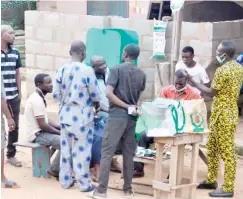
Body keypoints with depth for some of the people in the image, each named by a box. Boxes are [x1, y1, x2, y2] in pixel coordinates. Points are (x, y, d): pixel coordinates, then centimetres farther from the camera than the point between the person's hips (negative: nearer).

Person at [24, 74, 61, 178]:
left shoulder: (39, 97, 11)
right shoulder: (37, 100, -21)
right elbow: (42, 125, -22)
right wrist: (60, 133, -13)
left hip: (41, 131, 10)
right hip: (37, 134, -10)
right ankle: (54, 170, -6)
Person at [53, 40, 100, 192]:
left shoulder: (62, 70, -1)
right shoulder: (87, 70, -14)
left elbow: (56, 95, 2)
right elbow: (95, 94, -7)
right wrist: (97, 104, 15)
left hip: (65, 114, 5)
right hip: (82, 115, -5)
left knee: (66, 148, 13)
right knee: (82, 149, 2)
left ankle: (65, 180, 21)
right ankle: (84, 184, 7)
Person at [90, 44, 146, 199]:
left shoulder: (118, 69, -5)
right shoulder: (141, 74, 11)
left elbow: (109, 93, -14)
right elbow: (139, 98, 13)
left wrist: (127, 107, -10)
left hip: (117, 115, -5)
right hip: (132, 117, 5)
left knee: (107, 153, -3)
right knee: (128, 154, 10)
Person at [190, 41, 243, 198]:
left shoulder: (222, 70, -20)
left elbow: (211, 92, -14)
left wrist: (193, 81, -9)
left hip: (223, 114, -10)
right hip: (230, 111, 10)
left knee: (227, 152, -4)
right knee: (212, 148, 18)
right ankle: (211, 180, 28)